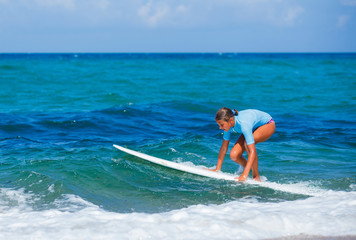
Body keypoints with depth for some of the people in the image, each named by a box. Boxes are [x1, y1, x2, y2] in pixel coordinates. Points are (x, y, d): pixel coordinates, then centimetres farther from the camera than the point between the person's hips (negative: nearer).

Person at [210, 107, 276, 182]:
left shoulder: (243, 124, -41)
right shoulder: (228, 124, -21)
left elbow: (252, 152, -45)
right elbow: (224, 147, -9)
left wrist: (244, 175, -51)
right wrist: (217, 169, -6)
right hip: (254, 127, 7)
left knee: (247, 143, -36)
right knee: (234, 155, -14)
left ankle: (256, 177, -23)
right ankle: (251, 170, 17)